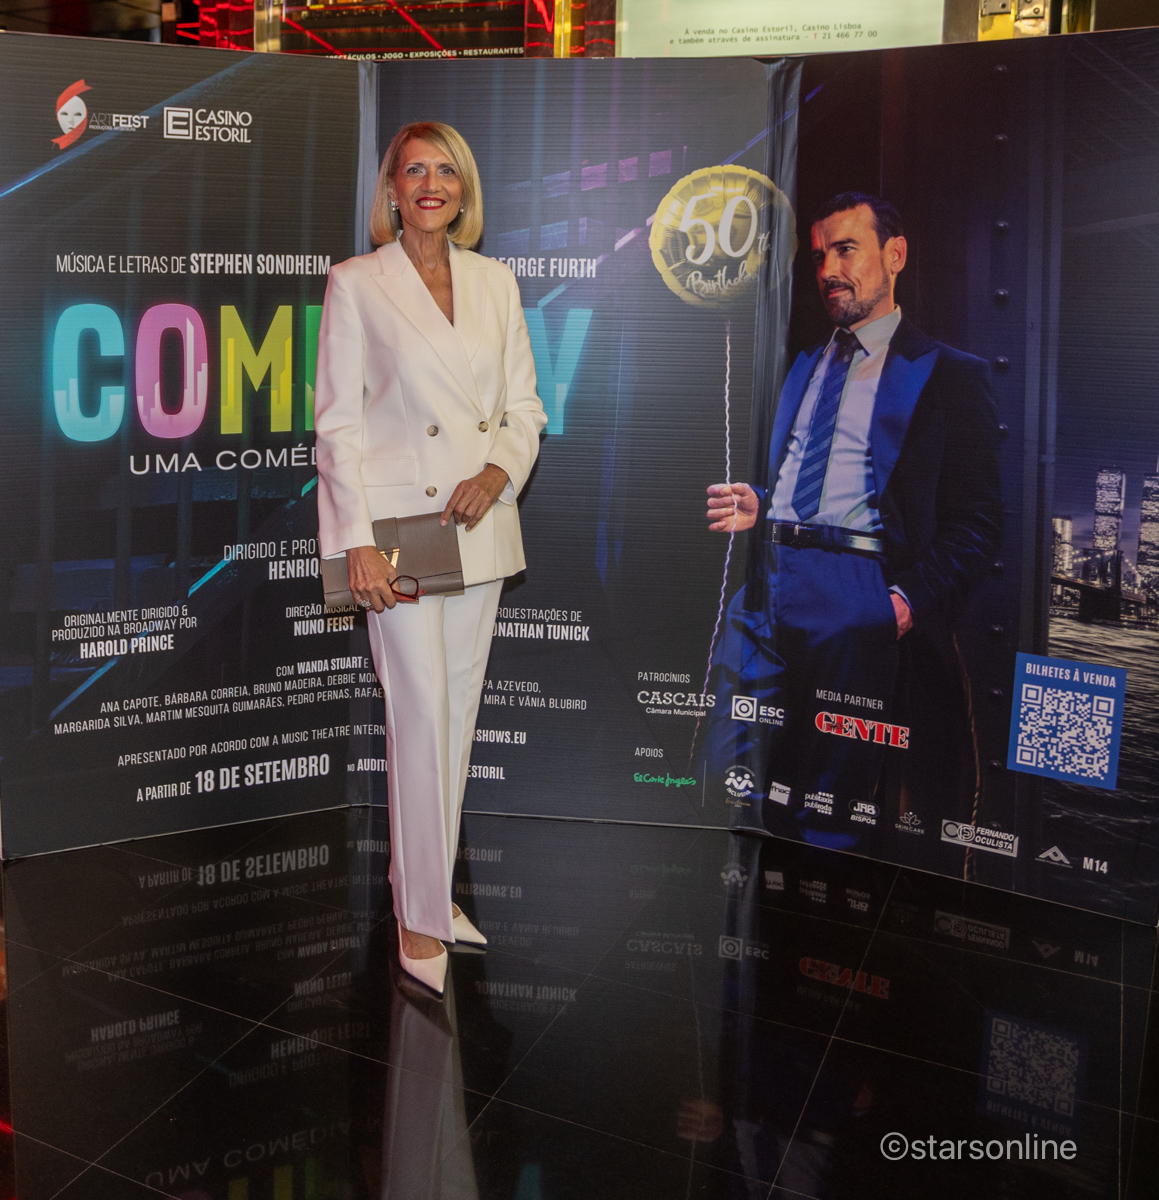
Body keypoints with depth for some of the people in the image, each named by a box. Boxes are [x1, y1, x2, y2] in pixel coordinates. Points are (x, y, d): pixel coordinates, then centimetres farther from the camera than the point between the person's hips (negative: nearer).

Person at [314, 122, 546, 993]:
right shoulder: (356, 284, 0)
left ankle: (429, 883, 27)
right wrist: (357, 541, -13)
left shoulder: (495, 281, 12)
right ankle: (421, 915, 8)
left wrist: (498, 473, -8)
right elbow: (337, 424, -5)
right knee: (421, 715, -6)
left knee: (458, 710, 11)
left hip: (480, 526, 5)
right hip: (398, 524, -4)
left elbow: (525, 406, 12)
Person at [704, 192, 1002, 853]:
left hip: (857, 596, -5)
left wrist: (911, 601, -14)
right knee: (737, 791, 4)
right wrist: (756, 507, 7)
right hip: (766, 588, 6)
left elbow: (977, 520, -2)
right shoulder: (805, 366, 23)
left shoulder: (950, 375, 3)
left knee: (833, 811, -2)